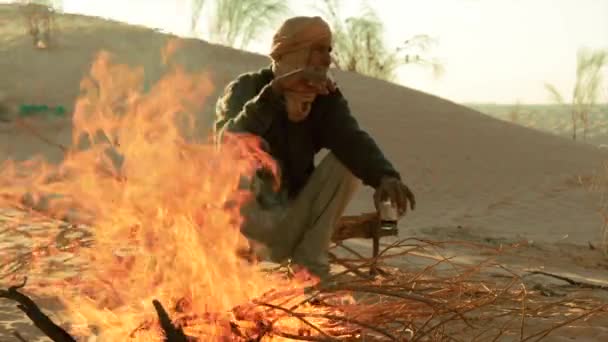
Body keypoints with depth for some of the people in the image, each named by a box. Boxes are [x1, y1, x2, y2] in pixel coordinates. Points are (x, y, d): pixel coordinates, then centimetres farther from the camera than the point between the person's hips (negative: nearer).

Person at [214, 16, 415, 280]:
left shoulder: (325, 97, 0)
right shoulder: (245, 89, -11)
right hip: (250, 226, -4)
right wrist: (275, 90, -43)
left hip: (295, 223, 5)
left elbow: (353, 141, -19)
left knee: (350, 159, -14)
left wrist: (385, 176, -41)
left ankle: (309, 261, -12)